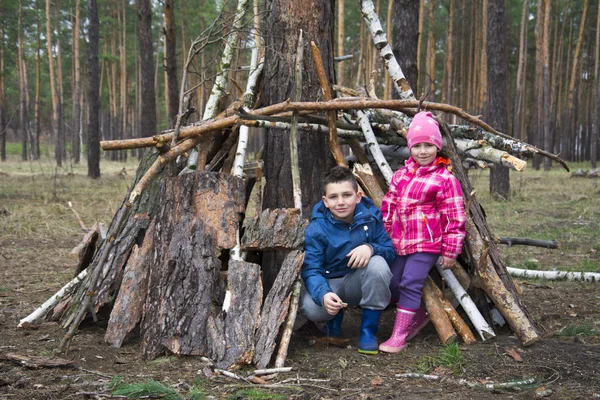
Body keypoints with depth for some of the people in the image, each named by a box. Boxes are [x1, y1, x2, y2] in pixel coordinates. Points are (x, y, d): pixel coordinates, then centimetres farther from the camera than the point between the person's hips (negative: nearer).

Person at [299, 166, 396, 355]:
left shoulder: (370, 216, -10)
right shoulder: (316, 229, -16)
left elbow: (390, 250, -7)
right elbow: (311, 269, -23)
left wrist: (371, 248, -32)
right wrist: (324, 295, -45)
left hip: (359, 283, 1)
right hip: (329, 283, -1)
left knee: (378, 264, -32)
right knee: (310, 306, -35)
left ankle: (368, 330, -15)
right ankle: (334, 317, 7)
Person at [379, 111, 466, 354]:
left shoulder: (445, 179, -6)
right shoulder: (401, 175, 11)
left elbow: (455, 218, -6)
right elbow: (388, 207, 16)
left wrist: (450, 251, -8)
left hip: (427, 244, -6)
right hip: (400, 243, 7)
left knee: (410, 285, -14)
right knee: (392, 284, 7)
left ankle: (399, 337, -8)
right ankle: (419, 315, 31)